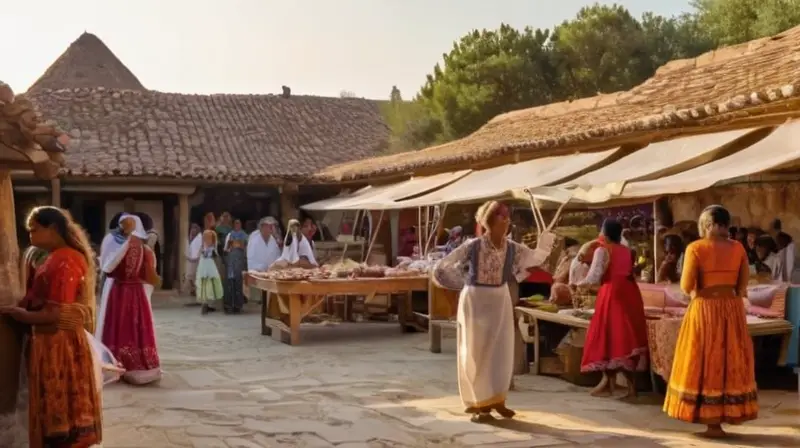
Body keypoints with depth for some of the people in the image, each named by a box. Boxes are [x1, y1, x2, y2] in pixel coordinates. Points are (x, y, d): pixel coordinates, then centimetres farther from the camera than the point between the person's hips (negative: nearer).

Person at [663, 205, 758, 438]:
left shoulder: (696, 248, -9)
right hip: (732, 309, 4)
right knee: (730, 362, 11)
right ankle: (729, 415, 15)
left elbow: (686, 286, -11)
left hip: (705, 310, -4)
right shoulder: (738, 248, 4)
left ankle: (713, 423, 3)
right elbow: (743, 285, 5)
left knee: (707, 363, 2)